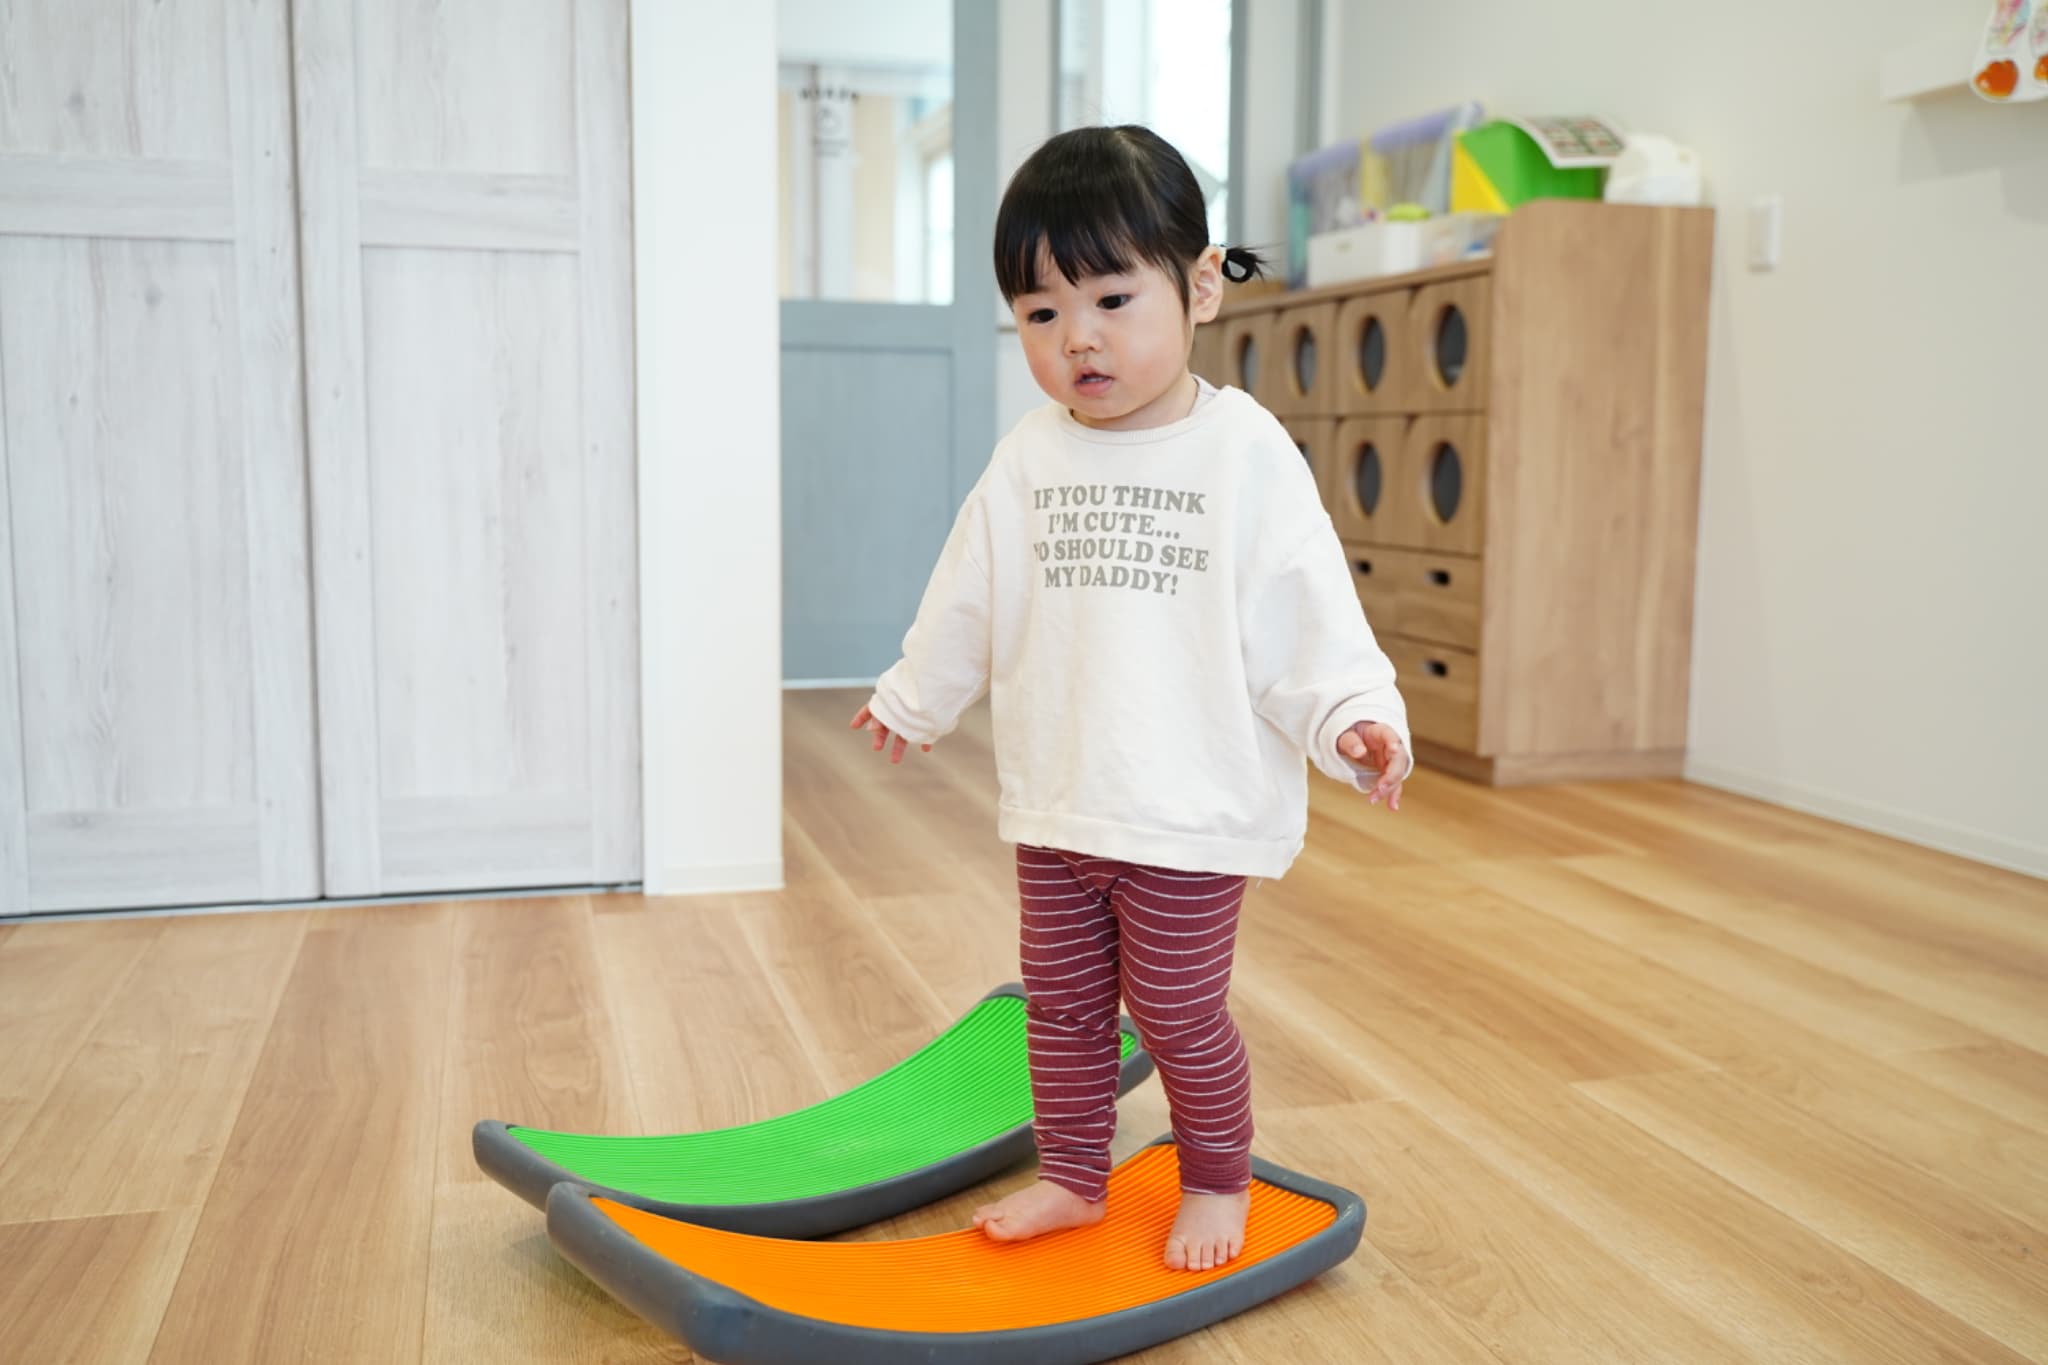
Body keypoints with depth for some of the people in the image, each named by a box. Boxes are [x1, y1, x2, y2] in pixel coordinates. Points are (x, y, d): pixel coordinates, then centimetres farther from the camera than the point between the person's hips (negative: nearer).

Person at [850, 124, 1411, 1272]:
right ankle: (1072, 1176, 33)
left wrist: (1355, 716, -22)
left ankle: (1220, 1180, 30)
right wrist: (914, 697, 26)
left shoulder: (1245, 450, -8)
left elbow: (1308, 606, -10)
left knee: (1179, 1009, 5)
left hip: (1193, 809, -4)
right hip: (1055, 801, 5)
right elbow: (970, 598, 16)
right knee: (1062, 1000, 14)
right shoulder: (1030, 460, 4)